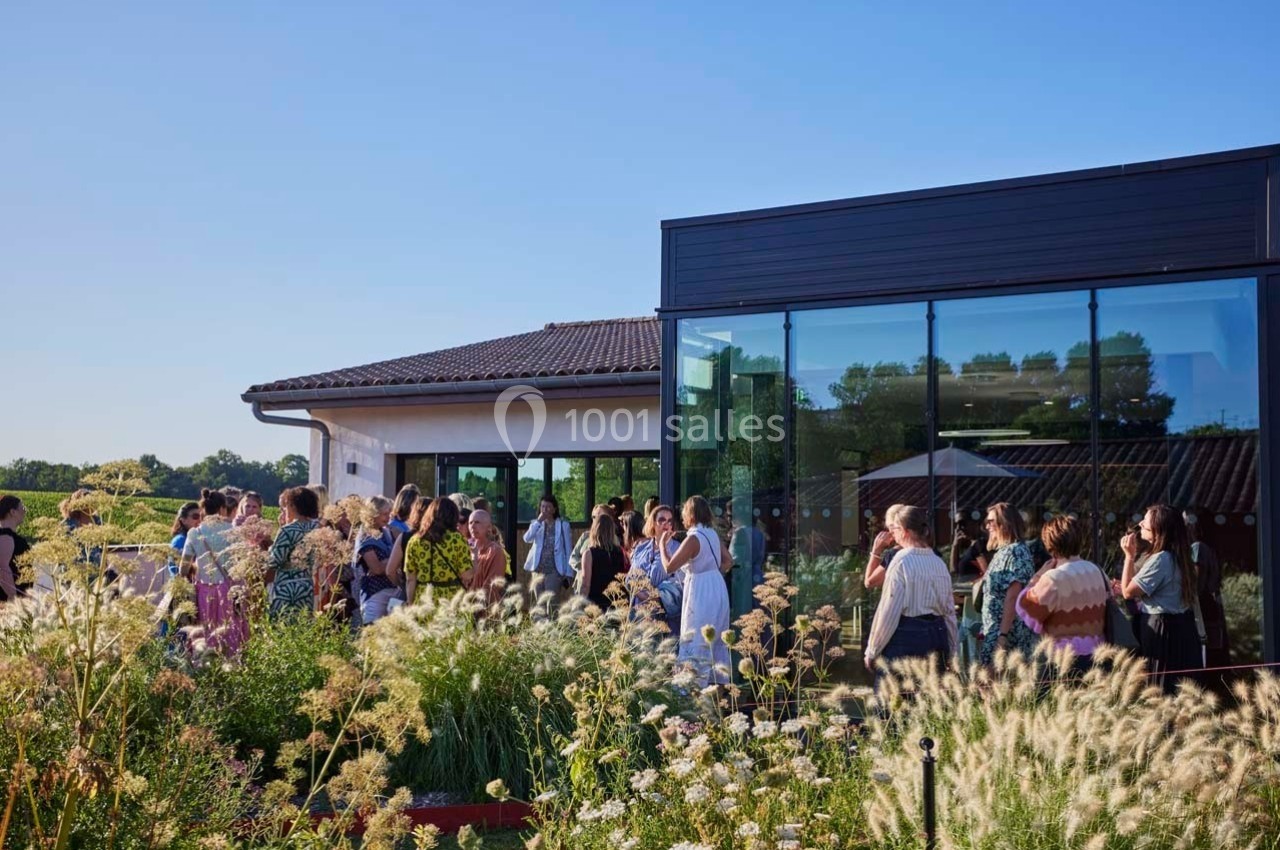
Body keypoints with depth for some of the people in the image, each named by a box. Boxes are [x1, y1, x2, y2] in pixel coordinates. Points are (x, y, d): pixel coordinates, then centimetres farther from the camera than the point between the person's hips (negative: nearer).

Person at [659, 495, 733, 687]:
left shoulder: (693, 538, -18)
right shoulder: (712, 534, 7)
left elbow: (669, 567, -17)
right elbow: (728, 561, 13)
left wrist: (662, 544, -4)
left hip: (701, 594, -9)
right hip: (718, 590, 9)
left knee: (696, 643, -5)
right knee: (716, 640, 18)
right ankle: (719, 679, 27)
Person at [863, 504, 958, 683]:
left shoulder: (901, 561, -10)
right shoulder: (939, 563, 9)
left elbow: (888, 612, -12)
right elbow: (950, 612, 13)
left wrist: (872, 650, -5)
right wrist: (951, 652, 21)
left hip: (905, 637, -7)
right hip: (936, 636, 7)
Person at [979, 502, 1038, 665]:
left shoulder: (1015, 552, -11)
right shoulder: (1003, 551, 16)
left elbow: (1012, 596, -19)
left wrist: (1003, 634, -22)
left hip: (1008, 634, -9)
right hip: (994, 631, 9)